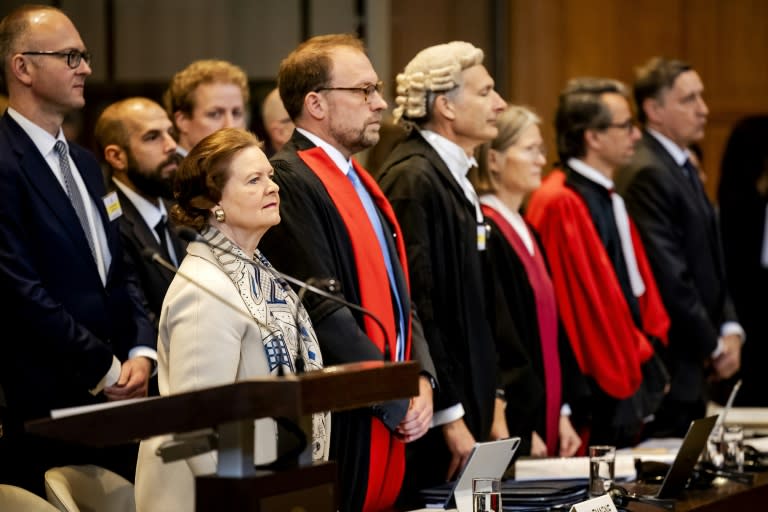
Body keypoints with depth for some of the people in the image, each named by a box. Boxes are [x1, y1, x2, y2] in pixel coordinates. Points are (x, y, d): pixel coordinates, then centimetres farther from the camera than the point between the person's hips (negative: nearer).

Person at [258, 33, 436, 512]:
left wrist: (421, 380, 2)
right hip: (336, 430, -8)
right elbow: (322, 312, -19)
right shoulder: (291, 181, -13)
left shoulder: (363, 184, 16)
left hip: (390, 431, 8)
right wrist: (398, 400, -14)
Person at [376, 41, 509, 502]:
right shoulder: (414, 179, -15)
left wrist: (492, 404, 16)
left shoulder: (453, 179, 14)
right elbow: (414, 307, -20)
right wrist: (451, 418, -18)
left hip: (467, 411, 9)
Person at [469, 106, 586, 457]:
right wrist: (523, 429, -18)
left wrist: (562, 412, 10)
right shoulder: (484, 234, -14)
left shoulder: (523, 231, 15)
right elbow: (497, 340, -18)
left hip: (542, 419, 9)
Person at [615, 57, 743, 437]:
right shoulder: (648, 174, -16)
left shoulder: (683, 169, 17)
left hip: (693, 366, 10)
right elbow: (670, 277, -19)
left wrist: (729, 328, 6)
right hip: (668, 365, -10)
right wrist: (714, 347, -10)